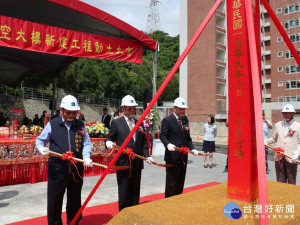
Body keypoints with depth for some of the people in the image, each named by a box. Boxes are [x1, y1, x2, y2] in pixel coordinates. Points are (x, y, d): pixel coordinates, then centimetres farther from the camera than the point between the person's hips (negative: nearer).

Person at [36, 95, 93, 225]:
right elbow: (40, 140, 8)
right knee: (54, 199, 6)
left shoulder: (81, 125, 7)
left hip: (77, 168, 2)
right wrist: (41, 147, -14)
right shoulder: (52, 124, 2)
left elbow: (86, 143, 4)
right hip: (57, 168, -2)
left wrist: (86, 157, -13)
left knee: (75, 199, 15)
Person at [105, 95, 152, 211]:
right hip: (123, 162, -4)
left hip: (137, 163, 4)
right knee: (123, 192, 3)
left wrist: (147, 155, -3)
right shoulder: (116, 122, 1)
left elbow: (144, 142, 11)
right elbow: (109, 138, 1)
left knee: (135, 192, 13)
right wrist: (108, 142, -22)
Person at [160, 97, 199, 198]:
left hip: (183, 156, 7)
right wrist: (168, 144, -30)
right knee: (171, 182, 1)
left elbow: (188, 137, 16)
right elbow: (163, 136, -11)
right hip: (172, 156, -7)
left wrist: (192, 148, 2)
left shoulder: (185, 119, 14)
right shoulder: (167, 120, -7)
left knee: (180, 182, 15)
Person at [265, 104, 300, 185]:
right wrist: (266, 141, -1)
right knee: (280, 181, 11)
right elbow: (274, 138, 20)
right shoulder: (278, 125, 12)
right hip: (279, 157, 3)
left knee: (291, 181, 6)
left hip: (291, 158, -3)